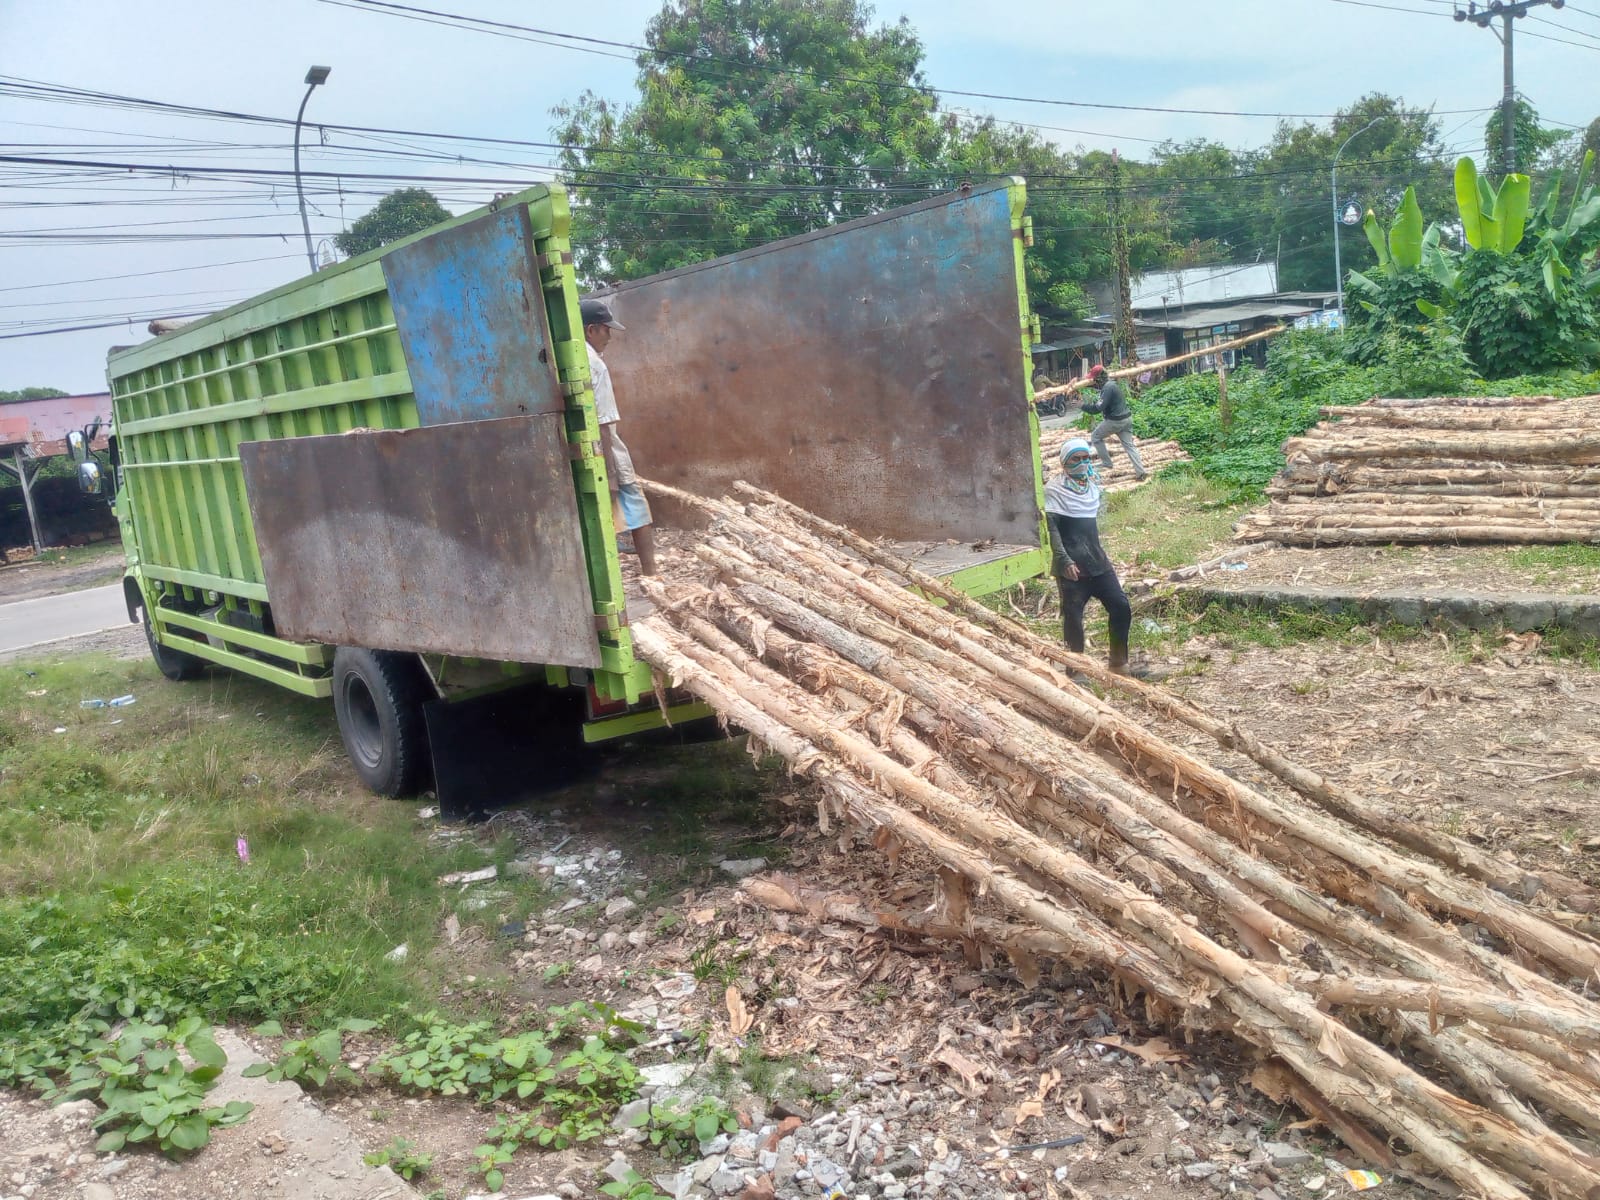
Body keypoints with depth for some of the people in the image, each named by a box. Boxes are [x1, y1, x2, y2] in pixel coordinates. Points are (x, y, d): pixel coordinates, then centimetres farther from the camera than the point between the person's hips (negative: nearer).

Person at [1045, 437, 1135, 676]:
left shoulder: (1092, 485, 13)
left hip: (1097, 560, 7)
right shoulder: (1055, 489, -8)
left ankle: (1119, 663, 14)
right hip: (1072, 565, -7)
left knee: (1121, 607, 2)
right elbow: (1051, 528, -15)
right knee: (1073, 615, -3)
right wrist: (1065, 560, -24)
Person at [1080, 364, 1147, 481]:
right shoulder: (1112, 383, 11)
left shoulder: (1108, 387, -19)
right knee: (1129, 445, 8)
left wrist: (1085, 406, -13)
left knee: (1095, 437, 11)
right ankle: (1140, 473, 0)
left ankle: (1107, 464, 10)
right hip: (1126, 419, 9)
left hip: (1115, 421, -9)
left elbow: (1099, 408, -24)